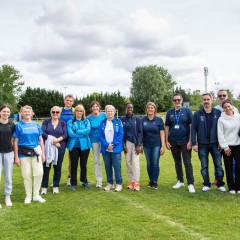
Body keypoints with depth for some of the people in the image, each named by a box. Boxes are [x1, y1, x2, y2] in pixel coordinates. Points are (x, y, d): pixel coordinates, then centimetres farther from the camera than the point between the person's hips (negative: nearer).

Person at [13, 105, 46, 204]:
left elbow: (41, 140, 11)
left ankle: (36, 195, 11)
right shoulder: (18, 125, 0)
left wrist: (43, 154, 7)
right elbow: (15, 142, 0)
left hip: (36, 152, 2)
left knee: (39, 173, -6)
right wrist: (16, 157, -4)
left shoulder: (36, 125, 8)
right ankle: (28, 196, 21)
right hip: (24, 153, -2)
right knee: (27, 175, 4)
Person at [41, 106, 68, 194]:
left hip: (60, 148, 1)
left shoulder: (63, 123, 8)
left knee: (58, 167, 6)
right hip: (47, 147, -1)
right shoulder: (46, 122, 7)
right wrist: (52, 140, -15)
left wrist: (58, 140, -20)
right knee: (46, 167, 0)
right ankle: (44, 187, 11)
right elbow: (42, 133, -6)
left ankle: (56, 186, 18)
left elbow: (65, 135, -2)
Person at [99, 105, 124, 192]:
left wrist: (113, 144, -13)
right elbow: (101, 136, 2)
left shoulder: (118, 122, 1)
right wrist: (107, 144, -12)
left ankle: (119, 184, 8)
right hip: (105, 149, 3)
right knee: (107, 167, 8)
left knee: (117, 166, -3)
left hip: (116, 149, -2)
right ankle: (110, 183, 20)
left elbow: (121, 135, -4)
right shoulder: (102, 123, 7)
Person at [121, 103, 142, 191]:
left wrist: (139, 145, -10)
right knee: (128, 162, 4)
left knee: (135, 162, -7)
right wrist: (123, 145, -2)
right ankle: (131, 181, 13)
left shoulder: (138, 119, 0)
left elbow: (140, 132, -3)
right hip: (127, 143, 2)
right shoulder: (122, 120, 5)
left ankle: (136, 183, -3)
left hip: (135, 143, -2)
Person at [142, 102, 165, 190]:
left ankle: (155, 182, 9)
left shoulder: (159, 120, -1)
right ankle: (150, 181, 20)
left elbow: (162, 133, -2)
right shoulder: (143, 120, 4)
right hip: (146, 145, 2)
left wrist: (163, 146, -6)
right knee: (149, 163, 8)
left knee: (155, 163, -4)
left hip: (156, 144, -2)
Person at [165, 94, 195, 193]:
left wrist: (190, 141, -10)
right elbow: (167, 127, 9)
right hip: (173, 142, 3)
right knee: (177, 162, 12)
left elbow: (191, 126, -4)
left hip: (185, 141, -3)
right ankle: (180, 181, 24)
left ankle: (190, 184, 2)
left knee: (187, 162, -2)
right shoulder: (169, 113, 7)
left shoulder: (187, 111, -1)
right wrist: (166, 141, 3)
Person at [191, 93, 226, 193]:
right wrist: (194, 143, -7)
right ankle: (206, 185, 18)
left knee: (218, 165, 4)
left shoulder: (218, 113, 1)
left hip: (215, 143, 0)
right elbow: (193, 129, -1)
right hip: (202, 144, 0)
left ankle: (220, 184, 15)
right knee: (204, 166, 7)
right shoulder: (197, 114, 1)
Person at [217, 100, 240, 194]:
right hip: (227, 146, -1)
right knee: (229, 167, 4)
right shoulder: (221, 119, -3)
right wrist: (225, 147, -8)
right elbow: (220, 134, -4)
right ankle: (231, 187, 15)